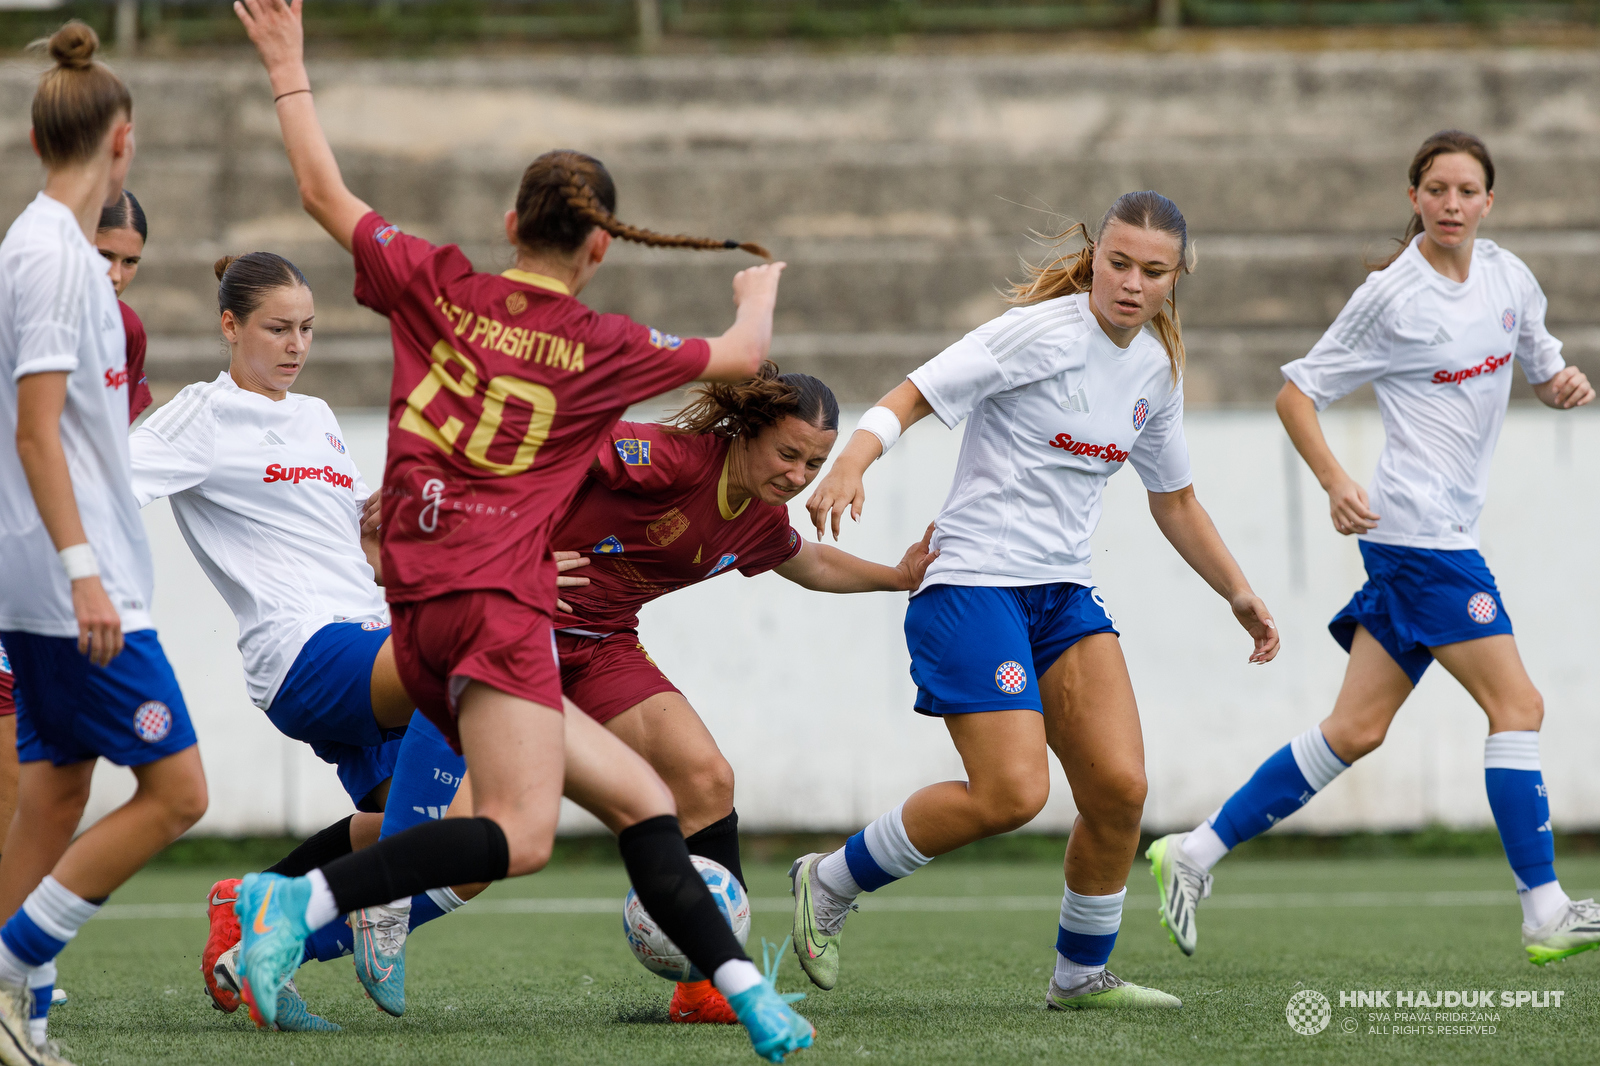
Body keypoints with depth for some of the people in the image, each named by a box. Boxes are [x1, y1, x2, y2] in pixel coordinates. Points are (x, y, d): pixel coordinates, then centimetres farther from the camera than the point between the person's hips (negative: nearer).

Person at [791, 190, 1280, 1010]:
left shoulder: (1156, 368, 10)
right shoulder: (1040, 332, -12)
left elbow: (1174, 501, 25)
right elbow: (912, 397, -17)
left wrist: (1238, 594, 24)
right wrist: (850, 465, -35)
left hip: (1064, 594, 7)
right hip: (973, 582, -7)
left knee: (1120, 786, -6)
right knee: (1012, 793, -17)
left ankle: (1082, 974, 15)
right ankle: (829, 885, 3)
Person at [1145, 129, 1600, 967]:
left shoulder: (1508, 276, 10)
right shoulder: (1392, 295, -10)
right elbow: (1297, 391, -5)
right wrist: (1336, 482, -19)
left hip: (1446, 533, 8)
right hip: (1418, 528, -8)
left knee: (1357, 731, 7)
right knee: (1516, 704, -10)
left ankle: (1197, 853, 13)